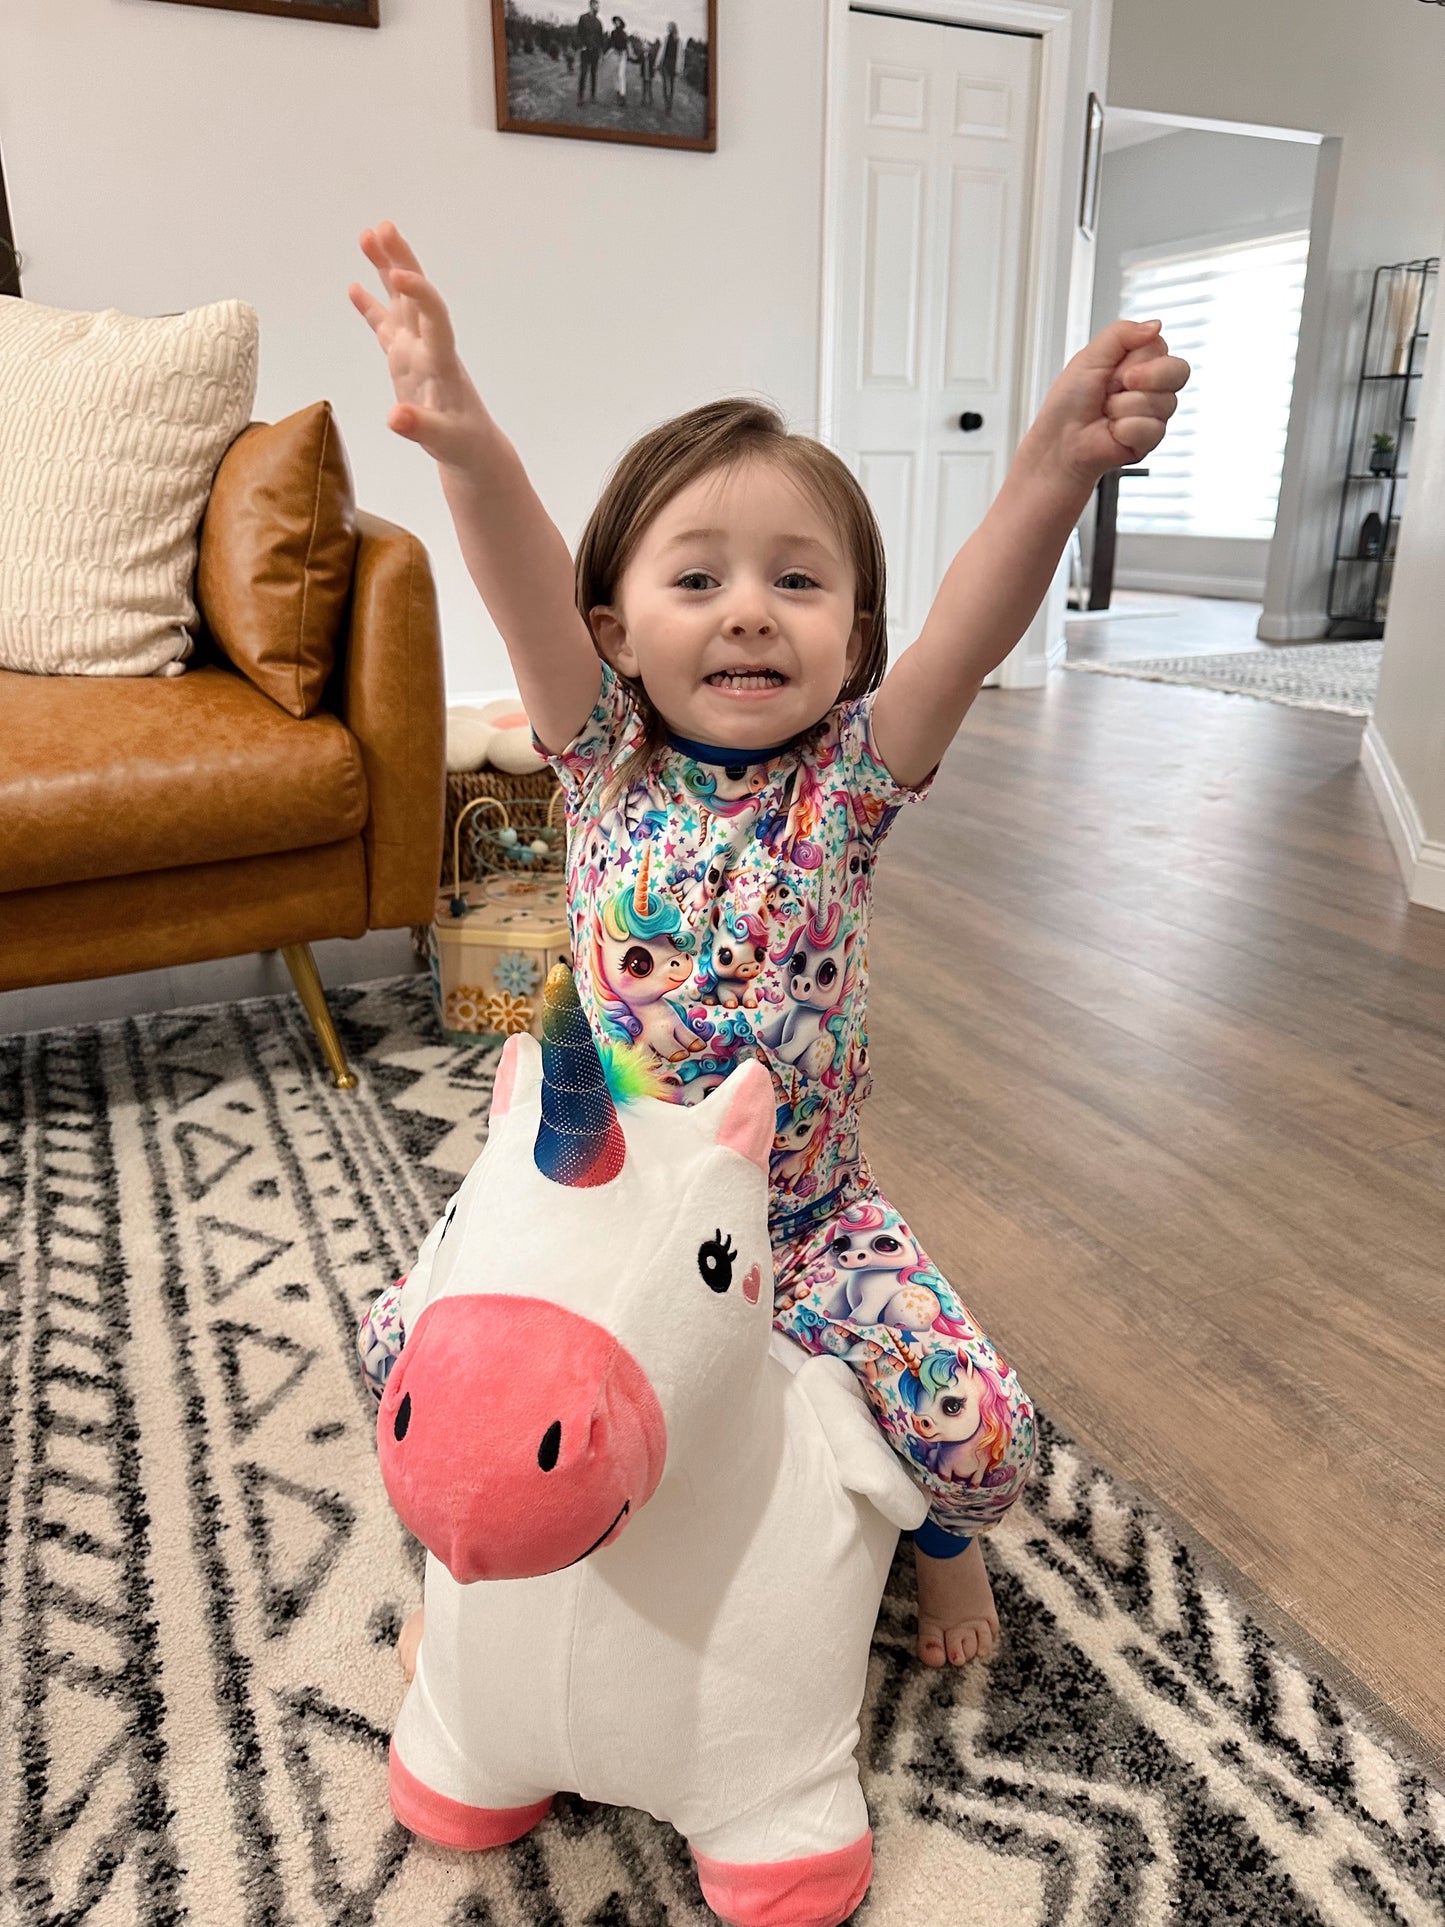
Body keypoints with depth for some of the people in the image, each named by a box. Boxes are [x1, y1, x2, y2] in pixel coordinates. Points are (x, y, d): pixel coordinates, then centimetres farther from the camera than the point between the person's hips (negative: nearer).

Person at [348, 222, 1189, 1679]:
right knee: (409, 1342, -9)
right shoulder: (607, 759, -8)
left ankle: (938, 1531, 25)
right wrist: (465, 447, -48)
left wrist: (1059, 464, -48)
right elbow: (529, 592, -27)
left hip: (807, 1220, -1)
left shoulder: (852, 773, -10)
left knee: (981, 1426, -15)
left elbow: (974, 627, -29)